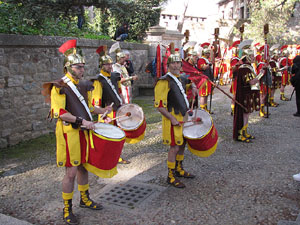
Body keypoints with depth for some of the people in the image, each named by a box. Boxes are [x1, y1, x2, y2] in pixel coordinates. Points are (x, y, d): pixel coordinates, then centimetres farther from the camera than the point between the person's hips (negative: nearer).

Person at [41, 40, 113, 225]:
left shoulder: (84, 85, 11)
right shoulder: (59, 87, -13)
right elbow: (59, 112, -20)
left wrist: (102, 110, 6)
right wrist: (81, 121, -25)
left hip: (84, 132, 7)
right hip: (69, 133, -7)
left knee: (84, 167, 18)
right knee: (71, 172, -2)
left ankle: (85, 199, 36)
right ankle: (67, 209, 14)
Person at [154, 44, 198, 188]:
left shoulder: (181, 79, 9)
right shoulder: (164, 81, -16)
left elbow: (188, 84, 35)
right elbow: (159, 105, -19)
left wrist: (192, 87, 11)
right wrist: (172, 118, -22)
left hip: (183, 117, 8)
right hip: (173, 119, -8)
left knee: (182, 144, 18)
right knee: (174, 147, -3)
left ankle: (179, 169, 35)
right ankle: (171, 176, 11)